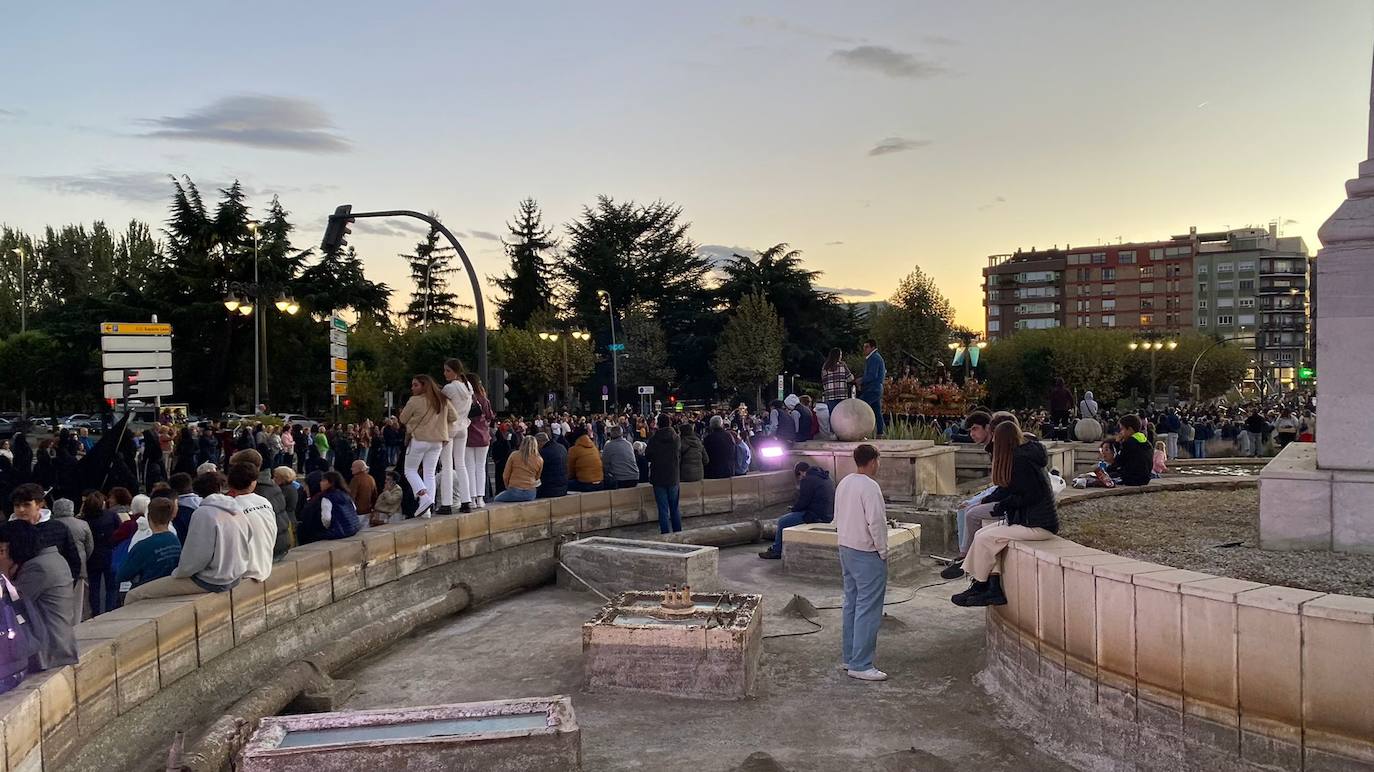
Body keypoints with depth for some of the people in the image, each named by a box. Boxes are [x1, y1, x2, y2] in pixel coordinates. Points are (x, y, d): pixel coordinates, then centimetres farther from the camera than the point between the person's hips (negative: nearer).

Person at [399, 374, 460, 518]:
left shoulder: (415, 401, -10)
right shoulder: (443, 401, 6)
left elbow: (403, 419, 0)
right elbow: (454, 417, 9)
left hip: (419, 440, -5)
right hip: (438, 441, 5)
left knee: (410, 470, 9)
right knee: (429, 474, 10)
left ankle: (424, 497, -11)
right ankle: (427, 509, 4)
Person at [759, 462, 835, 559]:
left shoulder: (807, 480, -13)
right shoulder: (825, 476, 16)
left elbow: (802, 502, -14)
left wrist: (792, 509, 6)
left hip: (817, 516, -10)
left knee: (782, 521, -2)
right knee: (790, 516, 25)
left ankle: (776, 551, 9)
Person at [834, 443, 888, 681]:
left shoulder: (843, 483, 9)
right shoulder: (869, 486, -18)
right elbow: (876, 522, -21)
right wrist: (883, 552, -11)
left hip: (846, 548, 9)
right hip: (867, 554, -9)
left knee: (851, 603, 16)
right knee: (868, 609, -5)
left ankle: (848, 657, 22)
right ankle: (861, 665, -4)